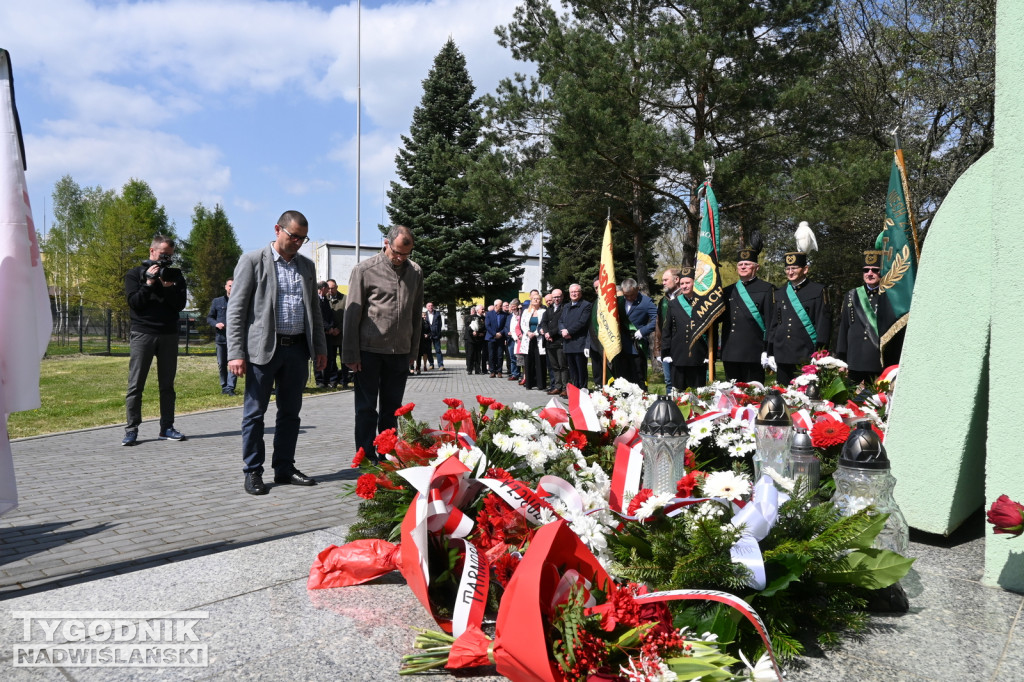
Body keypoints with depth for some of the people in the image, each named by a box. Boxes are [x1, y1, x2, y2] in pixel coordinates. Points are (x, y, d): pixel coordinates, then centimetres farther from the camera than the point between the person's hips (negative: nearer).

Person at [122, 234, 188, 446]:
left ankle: (167, 427, 10)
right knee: (136, 384, -4)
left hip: (168, 334, 3)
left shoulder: (174, 275, 12)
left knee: (167, 384, 5)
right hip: (142, 333, -2)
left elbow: (180, 304, 2)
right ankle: (131, 429, 0)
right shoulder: (135, 274, 7)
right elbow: (134, 303, -5)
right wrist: (149, 283, -13)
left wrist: (167, 287, -12)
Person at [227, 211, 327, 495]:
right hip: (263, 349, -5)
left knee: (291, 412, 10)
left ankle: (284, 468, 21)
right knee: (255, 412, 3)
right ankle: (253, 472, 13)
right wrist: (236, 353, -12)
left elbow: (314, 309, 18)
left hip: (298, 349, 5)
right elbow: (236, 309, -5)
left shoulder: (307, 266, 14)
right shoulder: (252, 261, -2)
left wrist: (320, 347, 11)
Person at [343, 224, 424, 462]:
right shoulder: (365, 270, -4)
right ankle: (367, 458, 11)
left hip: (400, 352, 4)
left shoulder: (415, 272, 8)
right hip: (369, 350, -4)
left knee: (392, 409, 11)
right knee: (366, 408, 3)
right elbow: (352, 314, -4)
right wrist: (351, 354, -7)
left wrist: (413, 349, 11)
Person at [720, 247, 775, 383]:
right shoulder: (728, 291, 17)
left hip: (753, 353, -4)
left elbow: (770, 320, -3)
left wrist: (767, 350, -10)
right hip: (730, 354, 5)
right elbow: (720, 318, 21)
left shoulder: (766, 289, 3)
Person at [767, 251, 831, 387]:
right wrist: (771, 354, 11)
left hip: (806, 357, -4)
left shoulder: (818, 291, 2)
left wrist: (820, 353, -9)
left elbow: (824, 323, -2)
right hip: (783, 358, 4)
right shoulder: (779, 294, 15)